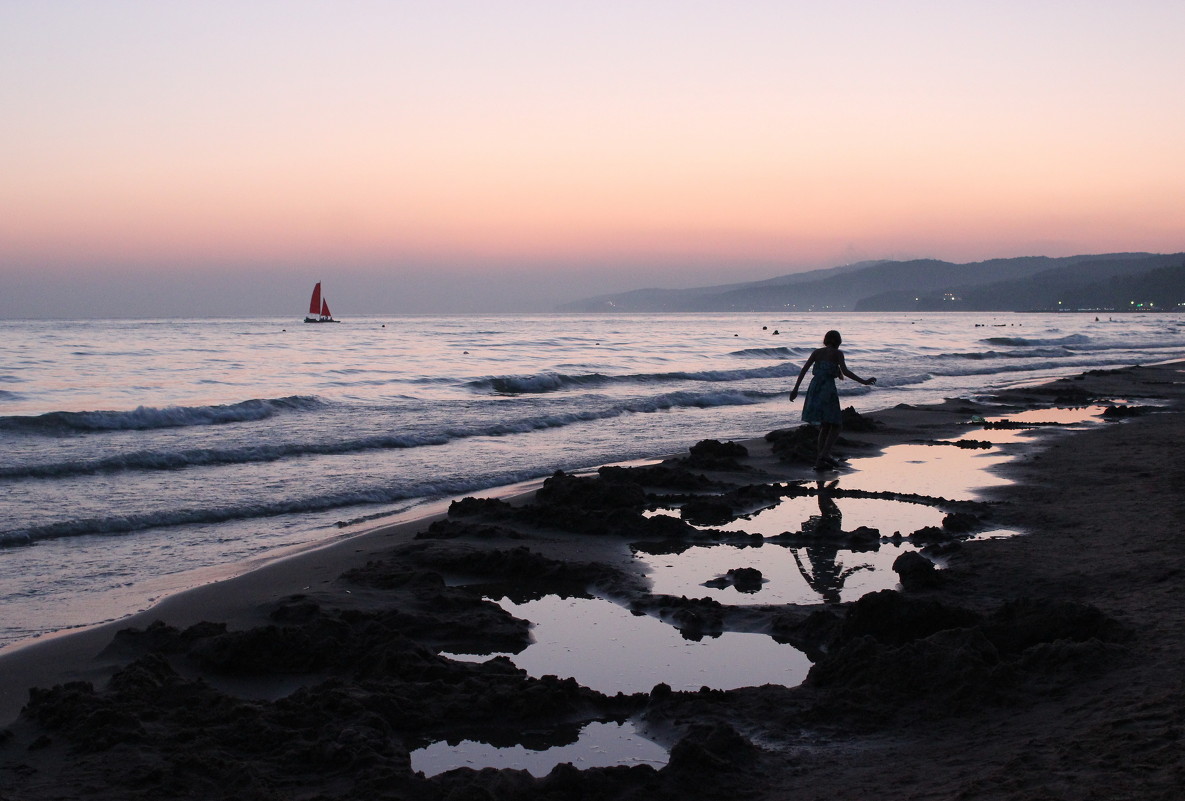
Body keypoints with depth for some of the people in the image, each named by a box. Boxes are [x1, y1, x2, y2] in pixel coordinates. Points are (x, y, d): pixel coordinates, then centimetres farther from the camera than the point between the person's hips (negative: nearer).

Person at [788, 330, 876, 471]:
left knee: (825, 426, 17)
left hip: (814, 389, 5)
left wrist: (796, 388, 8)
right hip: (828, 390, -5)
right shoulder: (837, 353, 0)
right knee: (835, 427, 3)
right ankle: (824, 455, -17)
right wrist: (864, 382, -9)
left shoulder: (817, 352, 13)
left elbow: (804, 369, 7)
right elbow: (845, 371, -12)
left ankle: (821, 459, 14)